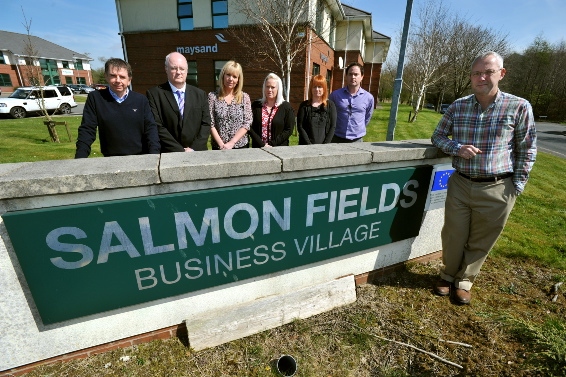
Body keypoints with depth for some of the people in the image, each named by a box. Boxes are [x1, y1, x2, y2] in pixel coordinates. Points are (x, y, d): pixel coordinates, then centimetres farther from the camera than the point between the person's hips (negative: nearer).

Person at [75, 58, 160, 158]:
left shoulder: (141, 100, 6)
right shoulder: (95, 98, 5)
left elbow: (150, 128, 1)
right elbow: (87, 130, 3)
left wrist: (154, 156, -15)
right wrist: (79, 161, -9)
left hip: (141, 158, 2)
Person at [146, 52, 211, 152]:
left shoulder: (200, 94, 7)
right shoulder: (154, 94, -2)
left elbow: (206, 124, 1)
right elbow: (157, 127, -9)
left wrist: (194, 149, -10)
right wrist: (180, 150, -16)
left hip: (197, 154, 2)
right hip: (168, 155, -2)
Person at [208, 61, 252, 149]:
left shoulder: (244, 97, 1)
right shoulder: (212, 96, 0)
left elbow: (247, 123, -5)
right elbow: (210, 124, -4)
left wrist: (231, 143, -13)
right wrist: (221, 144, -15)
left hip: (241, 146, 1)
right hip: (218, 147, 0)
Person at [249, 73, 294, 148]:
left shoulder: (286, 106, 0)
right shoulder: (256, 105, 5)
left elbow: (289, 130, -6)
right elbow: (250, 127, -1)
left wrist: (271, 144, -14)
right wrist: (262, 144, -13)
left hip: (279, 149, -1)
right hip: (258, 148, 1)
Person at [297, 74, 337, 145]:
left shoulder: (330, 105, 7)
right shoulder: (304, 105, 5)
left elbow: (333, 127, 2)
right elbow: (300, 126, -1)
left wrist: (325, 145, -9)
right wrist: (309, 144, -11)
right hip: (306, 147, -1)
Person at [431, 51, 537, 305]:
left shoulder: (519, 107, -4)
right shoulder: (457, 107, 1)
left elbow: (527, 150, 1)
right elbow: (438, 136, 9)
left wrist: (517, 186, -2)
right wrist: (457, 148, -12)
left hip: (497, 190, -1)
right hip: (460, 185, 2)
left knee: (480, 242, 12)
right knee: (453, 236, 11)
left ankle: (464, 281, 34)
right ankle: (448, 274, 36)